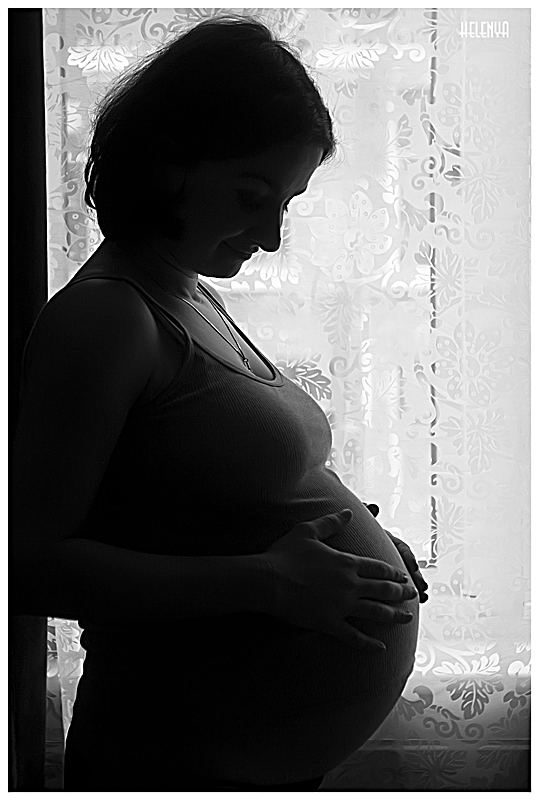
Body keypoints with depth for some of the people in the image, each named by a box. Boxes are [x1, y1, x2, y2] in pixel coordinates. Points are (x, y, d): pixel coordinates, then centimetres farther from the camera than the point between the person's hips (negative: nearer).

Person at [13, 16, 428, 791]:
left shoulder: (200, 300, 10)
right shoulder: (102, 313, -17)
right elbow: (32, 562, -23)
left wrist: (355, 542, 4)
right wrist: (263, 581, -25)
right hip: (187, 754, -9)